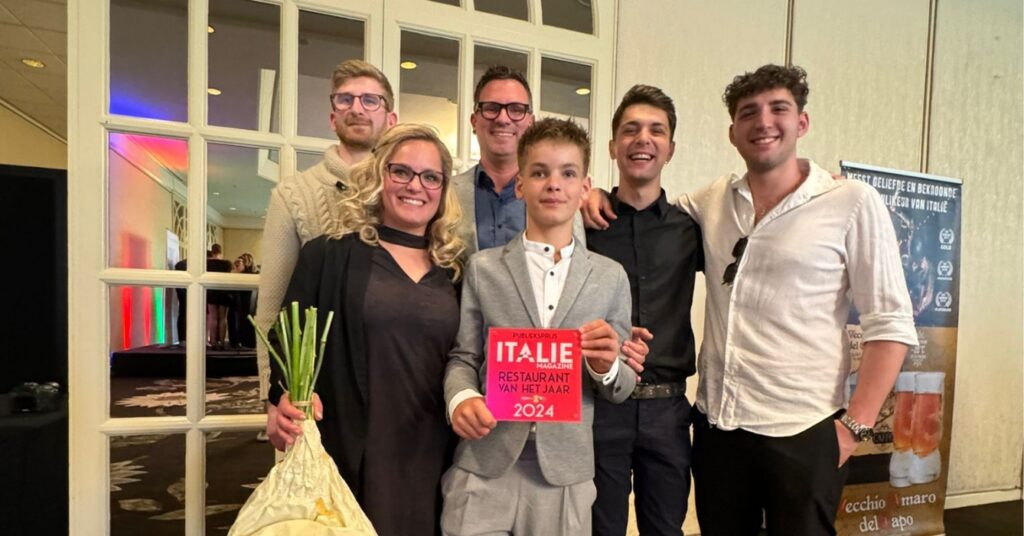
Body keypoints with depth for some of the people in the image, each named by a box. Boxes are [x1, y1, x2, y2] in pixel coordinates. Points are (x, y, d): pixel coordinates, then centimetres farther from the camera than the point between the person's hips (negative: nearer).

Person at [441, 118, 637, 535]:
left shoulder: (610, 277, 4)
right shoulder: (482, 268, 2)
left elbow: (620, 389, 8)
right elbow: (462, 357, 4)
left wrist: (606, 367, -13)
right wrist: (461, 397, -16)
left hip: (565, 472, 1)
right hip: (484, 467, -1)